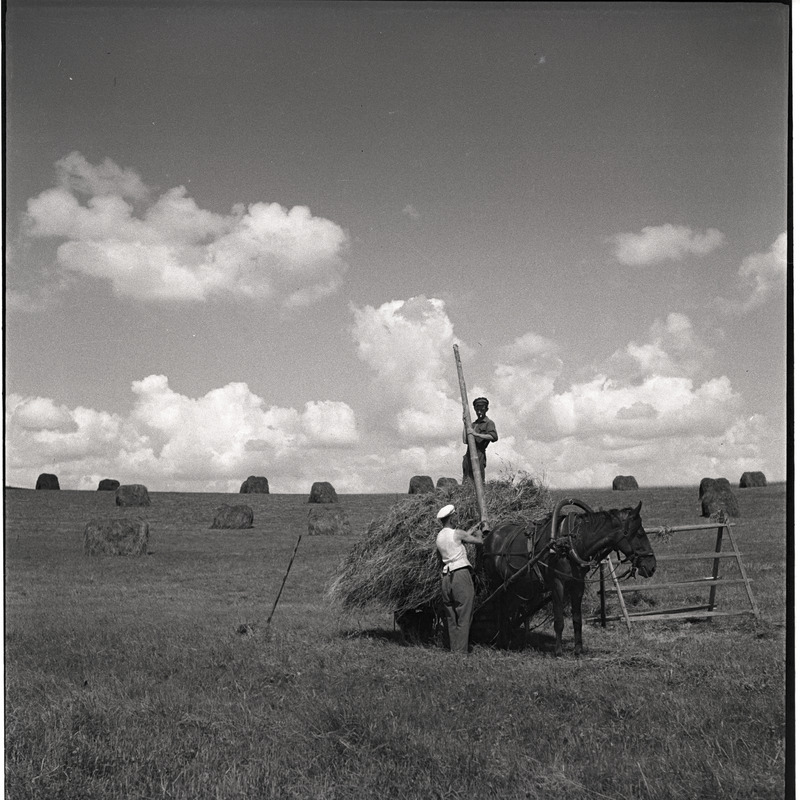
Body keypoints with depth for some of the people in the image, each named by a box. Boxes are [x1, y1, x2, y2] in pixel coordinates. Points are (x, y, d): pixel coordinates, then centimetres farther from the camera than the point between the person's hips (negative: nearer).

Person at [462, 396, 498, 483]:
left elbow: (494, 437, -19)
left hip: (479, 455, -7)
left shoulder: (489, 423, 1)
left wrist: (476, 434, -19)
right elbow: (465, 440, 13)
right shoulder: (473, 424, 22)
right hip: (468, 456, 7)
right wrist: (465, 424, 12)